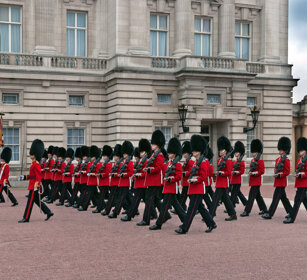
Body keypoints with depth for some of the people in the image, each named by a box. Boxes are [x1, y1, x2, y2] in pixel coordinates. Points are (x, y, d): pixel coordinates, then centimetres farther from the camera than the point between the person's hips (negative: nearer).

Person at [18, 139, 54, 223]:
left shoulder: (36, 164, -16)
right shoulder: (34, 164, 15)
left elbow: (38, 176, -21)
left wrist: (36, 186, -25)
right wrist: (24, 177, 16)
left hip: (34, 186, -10)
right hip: (33, 185, 10)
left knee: (30, 202, -5)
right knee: (37, 200, 15)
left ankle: (26, 218, 0)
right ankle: (48, 212, 19)